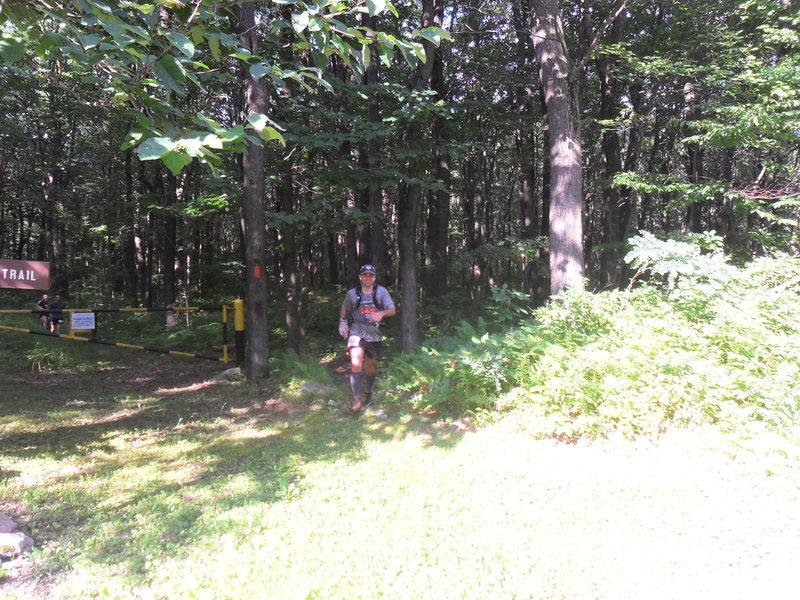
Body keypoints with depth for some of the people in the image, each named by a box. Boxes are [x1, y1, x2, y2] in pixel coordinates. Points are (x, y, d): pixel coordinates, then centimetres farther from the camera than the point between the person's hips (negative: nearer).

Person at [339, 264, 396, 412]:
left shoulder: (381, 291, -5)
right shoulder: (352, 293, -3)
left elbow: (393, 310, -10)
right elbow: (344, 308, 16)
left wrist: (382, 313, -29)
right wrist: (342, 322, 2)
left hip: (374, 333, 2)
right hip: (357, 331, -2)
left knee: (371, 367, 14)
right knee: (356, 364, -21)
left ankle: (368, 392, 42)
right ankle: (356, 400, -15)